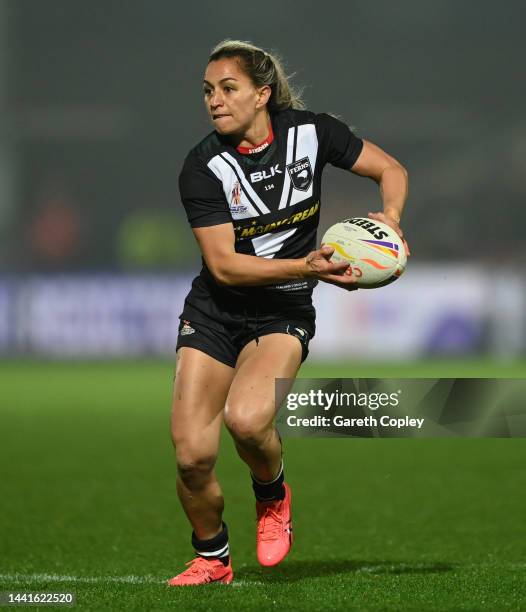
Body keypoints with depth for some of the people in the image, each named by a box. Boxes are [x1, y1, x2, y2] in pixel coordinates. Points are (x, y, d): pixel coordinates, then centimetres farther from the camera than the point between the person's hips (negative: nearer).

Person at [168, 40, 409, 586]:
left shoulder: (310, 131, -9)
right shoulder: (203, 167, -13)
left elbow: (390, 169, 3)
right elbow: (222, 264, -19)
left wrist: (390, 215, -19)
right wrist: (307, 266, -31)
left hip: (284, 312, -1)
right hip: (214, 311, 1)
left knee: (246, 419, -29)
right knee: (192, 454, -9)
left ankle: (272, 495, 5)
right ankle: (211, 558, 19)